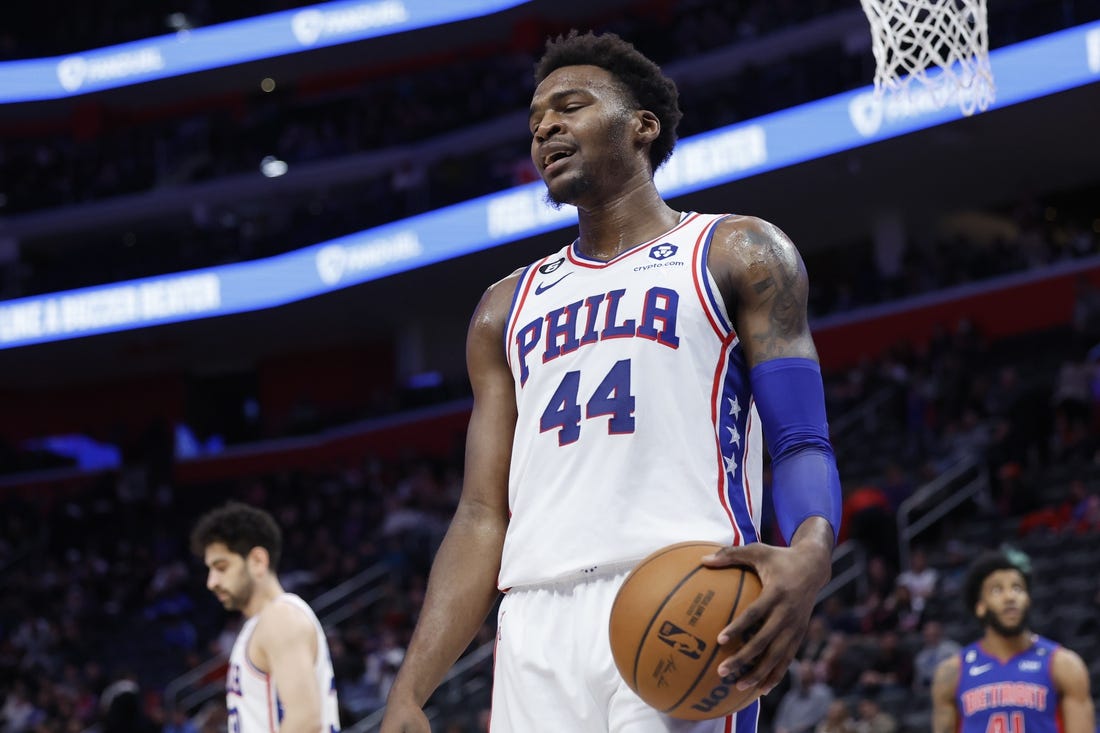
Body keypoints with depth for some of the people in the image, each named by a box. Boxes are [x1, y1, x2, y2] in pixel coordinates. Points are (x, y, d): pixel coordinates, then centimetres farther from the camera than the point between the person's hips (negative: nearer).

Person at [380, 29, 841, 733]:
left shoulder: (738, 254, 11)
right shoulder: (508, 307, 24)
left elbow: (802, 444, 0)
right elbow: (483, 516, 18)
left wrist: (810, 554, -23)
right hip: (537, 626, 5)